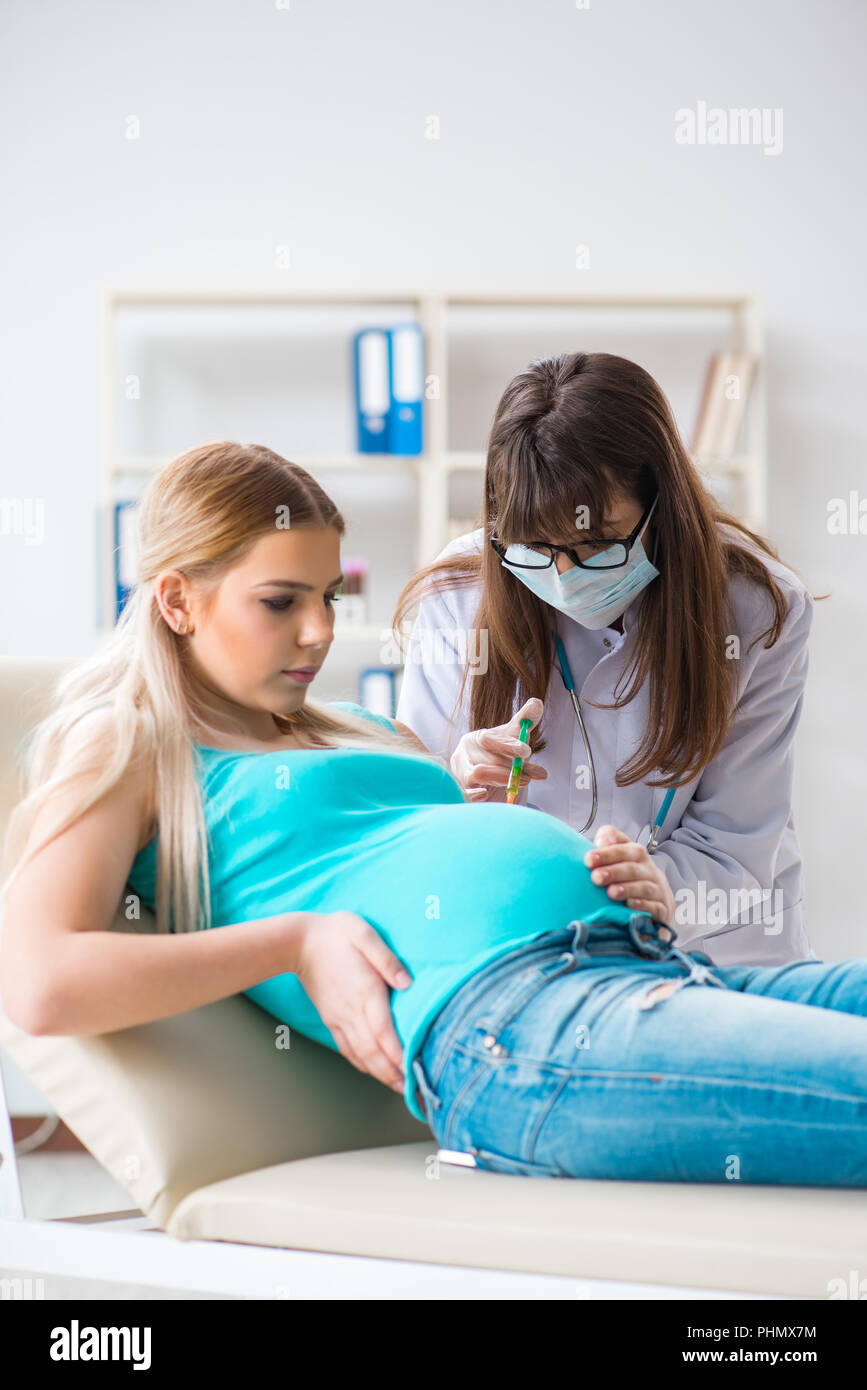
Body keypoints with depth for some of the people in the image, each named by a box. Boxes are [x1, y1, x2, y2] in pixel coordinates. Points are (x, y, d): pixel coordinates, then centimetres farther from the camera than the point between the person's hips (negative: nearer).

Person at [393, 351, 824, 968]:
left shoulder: (760, 611, -10)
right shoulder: (460, 596, -7)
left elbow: (731, 842, -9)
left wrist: (664, 888, -33)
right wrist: (459, 782, -23)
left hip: (713, 951, -1)